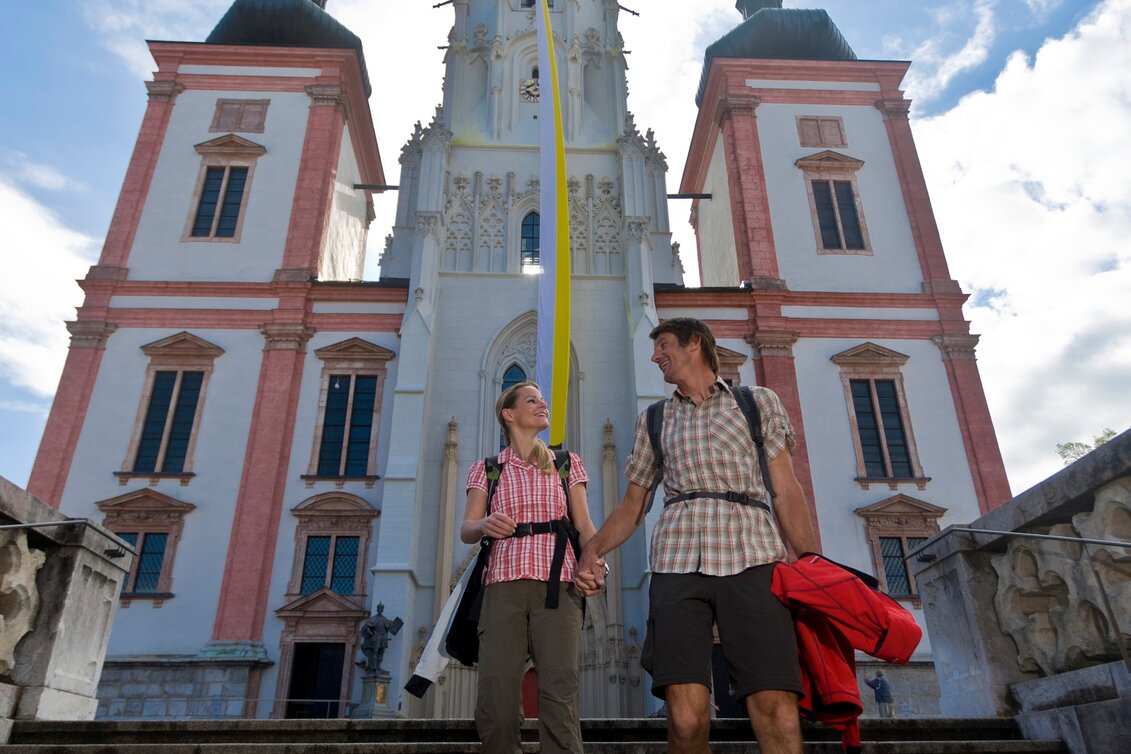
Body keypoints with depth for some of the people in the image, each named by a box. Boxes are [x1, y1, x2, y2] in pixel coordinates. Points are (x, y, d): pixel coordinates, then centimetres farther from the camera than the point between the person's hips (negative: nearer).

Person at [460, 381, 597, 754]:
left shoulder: (568, 463, 17)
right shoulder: (486, 469, 15)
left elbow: (584, 524, 8)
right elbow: (466, 530, 5)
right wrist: (484, 525, -19)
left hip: (557, 583, 0)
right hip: (504, 583, 0)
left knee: (559, 695, -13)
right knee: (495, 704, -8)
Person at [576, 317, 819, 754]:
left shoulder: (759, 402, 18)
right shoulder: (653, 420, 24)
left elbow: (786, 492, 11)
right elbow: (631, 506, 22)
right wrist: (592, 550, 5)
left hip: (751, 557, -1)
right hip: (677, 560, 2)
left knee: (777, 713, -14)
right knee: (686, 715, -13)